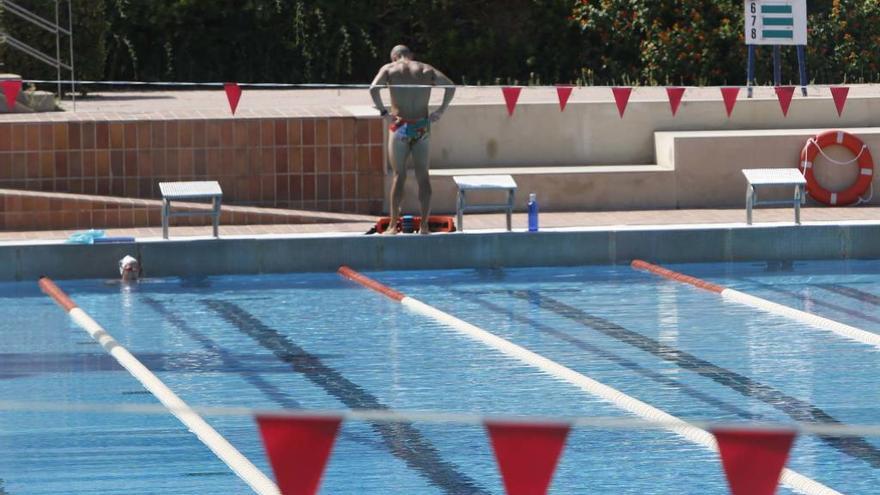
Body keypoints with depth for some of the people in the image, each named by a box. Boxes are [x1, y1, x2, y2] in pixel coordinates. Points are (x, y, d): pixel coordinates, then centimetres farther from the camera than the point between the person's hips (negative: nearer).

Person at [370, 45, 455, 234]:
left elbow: (373, 89, -16)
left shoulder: (389, 69, 1)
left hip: (400, 126, -2)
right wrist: (441, 110, 1)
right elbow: (450, 86, 1)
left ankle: (393, 225, 4)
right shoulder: (426, 69, 9)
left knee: (399, 175, 5)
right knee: (423, 175, 8)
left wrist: (383, 111, -9)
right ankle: (424, 224, 6)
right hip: (422, 126, 2)